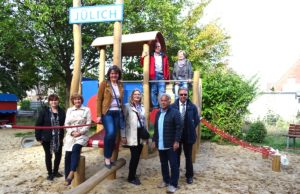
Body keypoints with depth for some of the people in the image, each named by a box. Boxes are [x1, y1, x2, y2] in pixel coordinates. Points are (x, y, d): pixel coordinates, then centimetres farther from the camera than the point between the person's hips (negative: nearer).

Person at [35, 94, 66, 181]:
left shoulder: (61, 112, 2)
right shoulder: (44, 111, -7)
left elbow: (63, 124, 5)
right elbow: (38, 124, -6)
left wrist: (62, 136, 2)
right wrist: (38, 137, -9)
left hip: (58, 138, 3)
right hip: (47, 138, -3)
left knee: (58, 155, 11)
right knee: (48, 155, 10)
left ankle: (55, 171, 32)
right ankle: (50, 173, 25)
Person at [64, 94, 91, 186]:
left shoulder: (86, 109, 4)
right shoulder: (69, 110, 15)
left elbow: (88, 124, -2)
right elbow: (66, 124, 9)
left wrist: (80, 132, -14)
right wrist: (72, 132, -8)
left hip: (82, 135, -3)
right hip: (71, 135, 3)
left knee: (75, 148, -30)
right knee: (67, 155, -5)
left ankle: (71, 173, -28)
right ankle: (67, 177, 6)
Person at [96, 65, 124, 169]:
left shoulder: (120, 85, 11)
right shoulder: (104, 83, -2)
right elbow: (99, 100, -3)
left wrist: (122, 113, 12)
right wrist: (99, 115, -9)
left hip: (117, 113, 5)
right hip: (107, 112, -5)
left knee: (114, 135, 5)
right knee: (110, 133, -21)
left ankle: (109, 157, 21)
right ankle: (107, 157, -2)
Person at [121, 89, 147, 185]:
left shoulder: (142, 107, 12)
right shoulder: (127, 106, -4)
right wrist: (123, 136, -10)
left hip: (141, 133, 5)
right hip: (132, 135, -5)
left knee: (137, 155, 10)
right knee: (134, 156, -2)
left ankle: (133, 175, 28)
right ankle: (131, 177, 16)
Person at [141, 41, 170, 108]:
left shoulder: (164, 56, 20)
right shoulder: (150, 56, 16)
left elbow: (167, 67, 17)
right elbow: (143, 64, 12)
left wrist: (167, 77, 9)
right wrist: (142, 57, -7)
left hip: (162, 75, 1)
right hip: (153, 76, -1)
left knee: (162, 92, -5)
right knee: (153, 91, -3)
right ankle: (155, 106, 1)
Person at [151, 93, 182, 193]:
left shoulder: (175, 112, -9)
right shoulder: (158, 113, 13)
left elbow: (179, 128, -13)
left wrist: (176, 141, -18)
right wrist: (154, 140, 14)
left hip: (170, 144, -7)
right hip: (160, 144, 7)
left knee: (173, 164, 2)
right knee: (163, 164, 16)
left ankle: (173, 184, 12)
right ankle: (166, 180, 32)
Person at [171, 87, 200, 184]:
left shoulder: (192, 107, -5)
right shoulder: (173, 106, -7)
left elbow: (197, 120, 4)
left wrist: (190, 128, 0)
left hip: (188, 135, 0)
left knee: (188, 156, 12)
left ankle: (189, 176, 28)